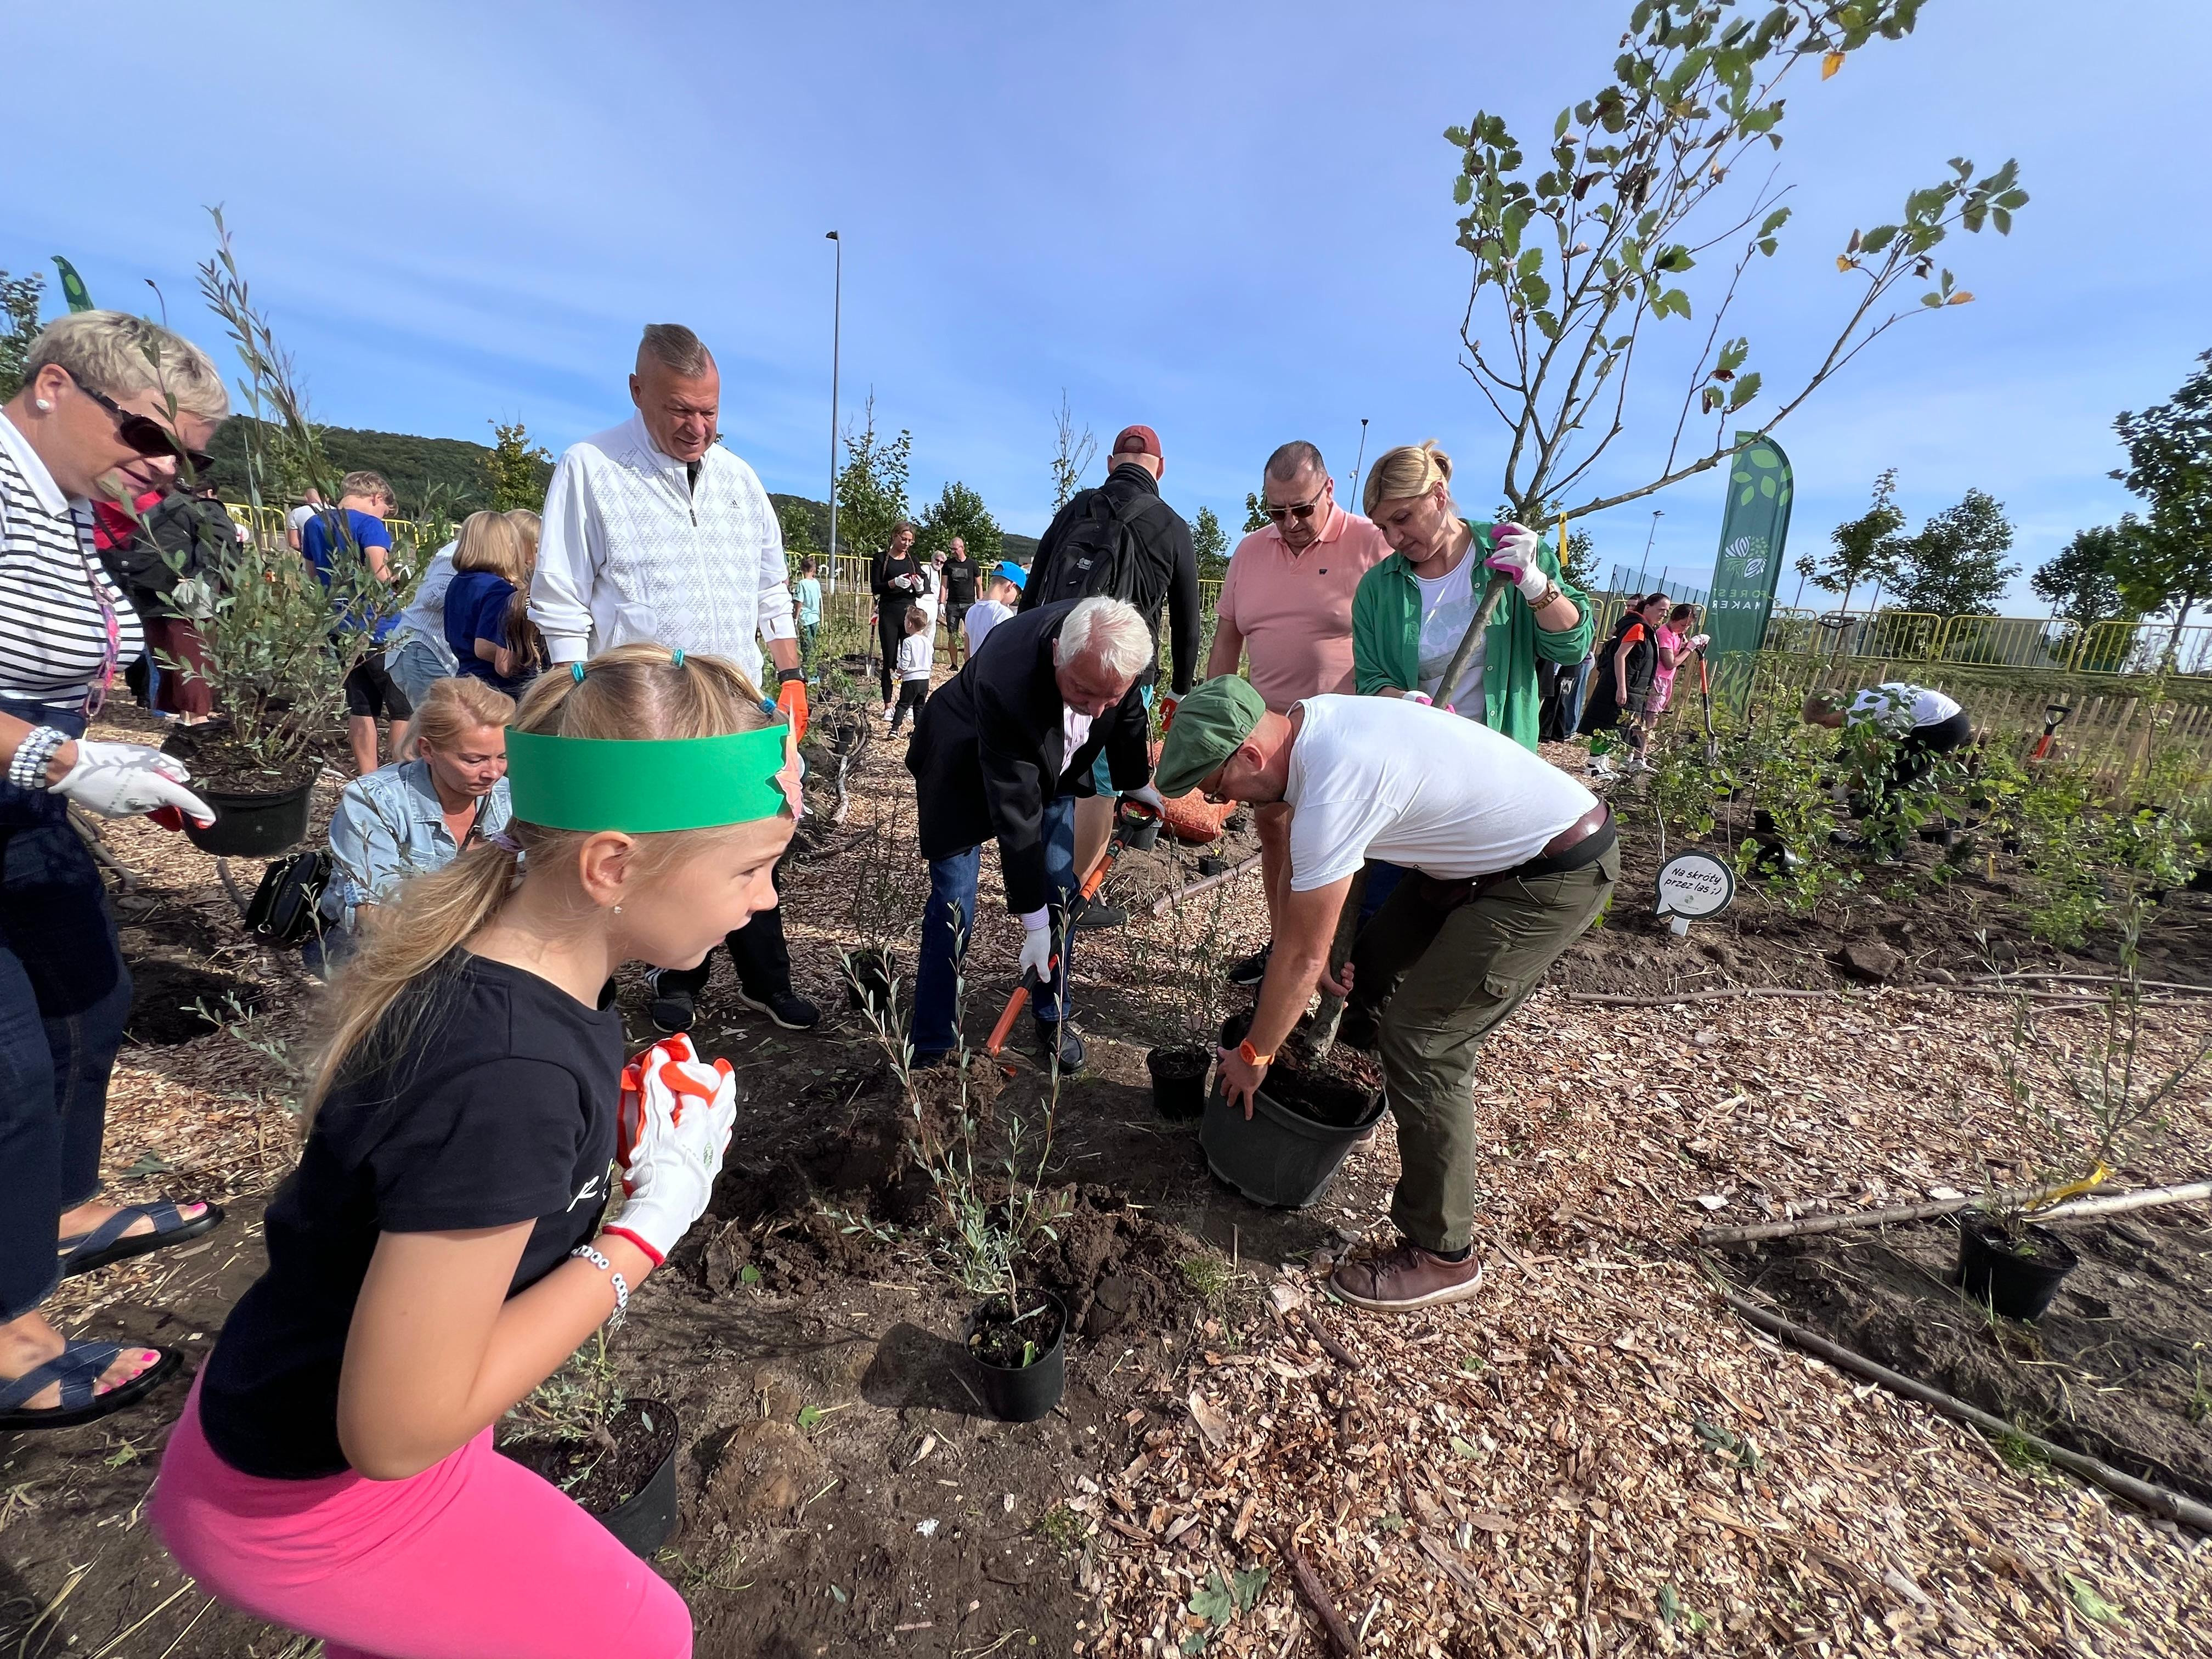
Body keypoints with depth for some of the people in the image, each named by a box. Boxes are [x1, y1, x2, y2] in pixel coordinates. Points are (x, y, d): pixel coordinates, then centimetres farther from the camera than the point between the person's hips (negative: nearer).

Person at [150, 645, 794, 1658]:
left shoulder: (504, 954, -14)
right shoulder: (506, 1073, -40)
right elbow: (399, 1430, -30)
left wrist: (620, 1123, -12)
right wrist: (652, 1226, -25)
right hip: (309, 1492, -7)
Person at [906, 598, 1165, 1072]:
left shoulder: (1123, 647, -27)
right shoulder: (1006, 682, -42)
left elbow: (1128, 713, -2)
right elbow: (1015, 815, -36)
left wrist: (1136, 782, 11)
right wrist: (1034, 922, -29)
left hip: (1053, 766, 5)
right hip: (964, 770, -5)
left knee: (1060, 891, 3)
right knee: (953, 904, -6)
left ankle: (1054, 1018, 24)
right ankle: (930, 1046, 10)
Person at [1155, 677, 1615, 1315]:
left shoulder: (1333, 790, -32)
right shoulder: (1311, 720, -5)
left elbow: (1303, 955, -21)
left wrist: (1253, 1055, -8)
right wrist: (1319, 950, 5)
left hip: (1555, 874, -9)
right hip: (1494, 847, 9)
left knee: (1422, 1040, -9)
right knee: (1369, 969, 16)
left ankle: (1443, 1256, 7)